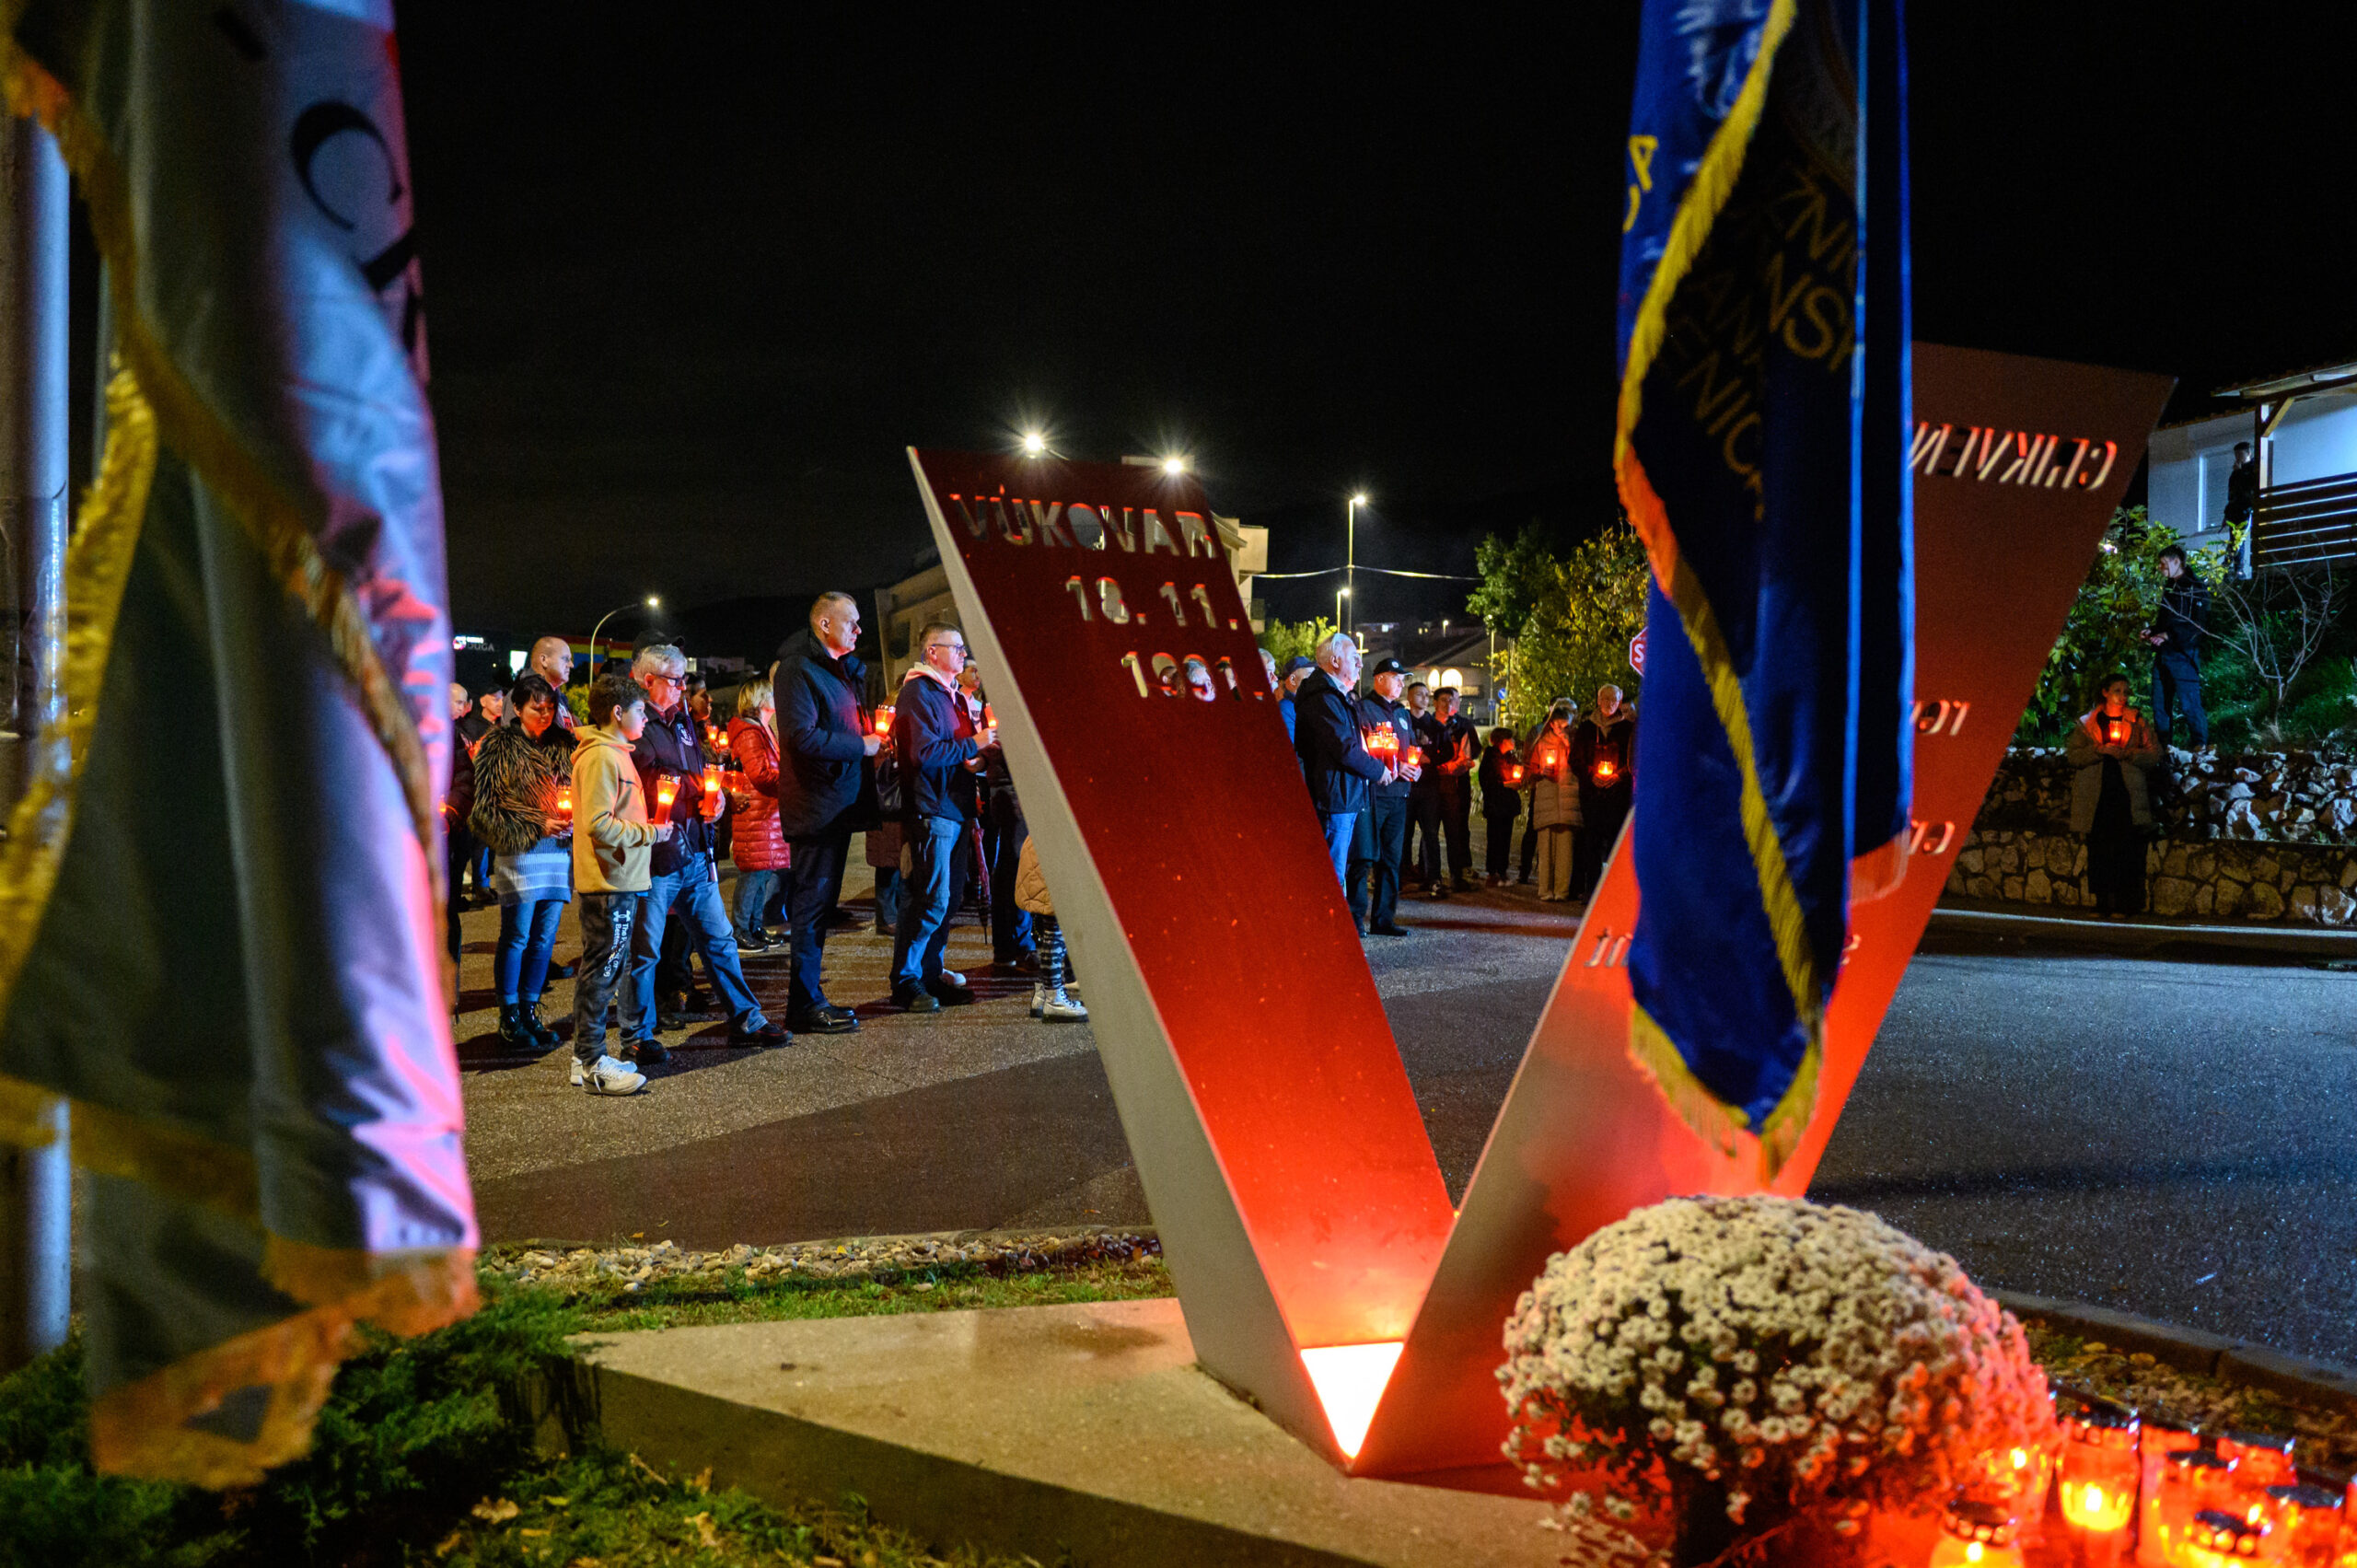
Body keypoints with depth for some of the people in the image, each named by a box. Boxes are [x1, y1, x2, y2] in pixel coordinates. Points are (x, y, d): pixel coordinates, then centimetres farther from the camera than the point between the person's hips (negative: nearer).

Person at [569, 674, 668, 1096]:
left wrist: (648, 829, 14)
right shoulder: (600, 757, -15)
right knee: (603, 970, -6)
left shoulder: (615, 753, 18)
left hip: (619, 881, 11)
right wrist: (649, 834, -14)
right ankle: (593, 1065, 0)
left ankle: (587, 1056, 22)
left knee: (605, 968, 14)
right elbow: (598, 825, -22)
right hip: (608, 882, -11)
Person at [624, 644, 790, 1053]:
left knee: (719, 939, 12)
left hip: (694, 854, 8)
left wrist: (712, 799, 7)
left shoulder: (682, 721, 17)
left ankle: (745, 1020, 19)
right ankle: (638, 1034, 14)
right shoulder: (634, 727, -10)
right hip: (654, 857, -8)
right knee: (643, 950, 2)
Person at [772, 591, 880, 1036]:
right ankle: (805, 1005, 0)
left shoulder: (840, 669, 18)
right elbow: (802, 737, -22)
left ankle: (811, 997, 20)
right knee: (811, 902, -6)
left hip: (837, 800, 9)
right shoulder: (797, 669, -11)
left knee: (821, 900, 13)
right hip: (814, 804, -9)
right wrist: (860, 746, -15)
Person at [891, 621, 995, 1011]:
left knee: (949, 895, 11)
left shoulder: (950, 693, 21)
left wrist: (978, 757, 11)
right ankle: (906, 981, 0)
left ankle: (930, 975, 19)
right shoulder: (918, 692, -10)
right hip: (930, 811, -10)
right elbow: (924, 753, -21)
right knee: (932, 899, -10)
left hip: (954, 809, 10)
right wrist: (974, 744, -16)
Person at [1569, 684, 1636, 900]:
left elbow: (1634, 760, 3)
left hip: (1618, 792, -1)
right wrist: (1591, 776, -5)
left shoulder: (1627, 728, 6)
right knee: (1592, 840, -1)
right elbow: (1576, 760, 11)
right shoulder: (1586, 728, 12)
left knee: (1616, 839, -6)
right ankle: (1591, 889, 3)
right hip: (1591, 792, 2)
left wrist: (1618, 776, -12)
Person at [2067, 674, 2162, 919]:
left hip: (2126, 794, 0)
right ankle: (2102, 903, 3)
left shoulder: (2137, 722, 12)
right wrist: (2099, 750, -10)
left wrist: (2128, 754, -9)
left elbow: (2155, 754, 7)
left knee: (2126, 850, -7)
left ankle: (2122, 905, -5)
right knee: (2099, 850, -2)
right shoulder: (2087, 723, 11)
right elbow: (2072, 755, 5)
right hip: (2097, 795, 0)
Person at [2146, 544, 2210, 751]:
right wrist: (2152, 633, 9)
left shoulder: (2196, 589, -5)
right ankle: (2161, 747, 15)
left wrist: (2168, 635, -21)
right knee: (2159, 705, 9)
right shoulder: (2168, 589, 20)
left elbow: (2198, 625, -14)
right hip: (2162, 654, 8)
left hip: (2183, 654, -8)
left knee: (2188, 704, -9)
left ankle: (2201, 747, -2)